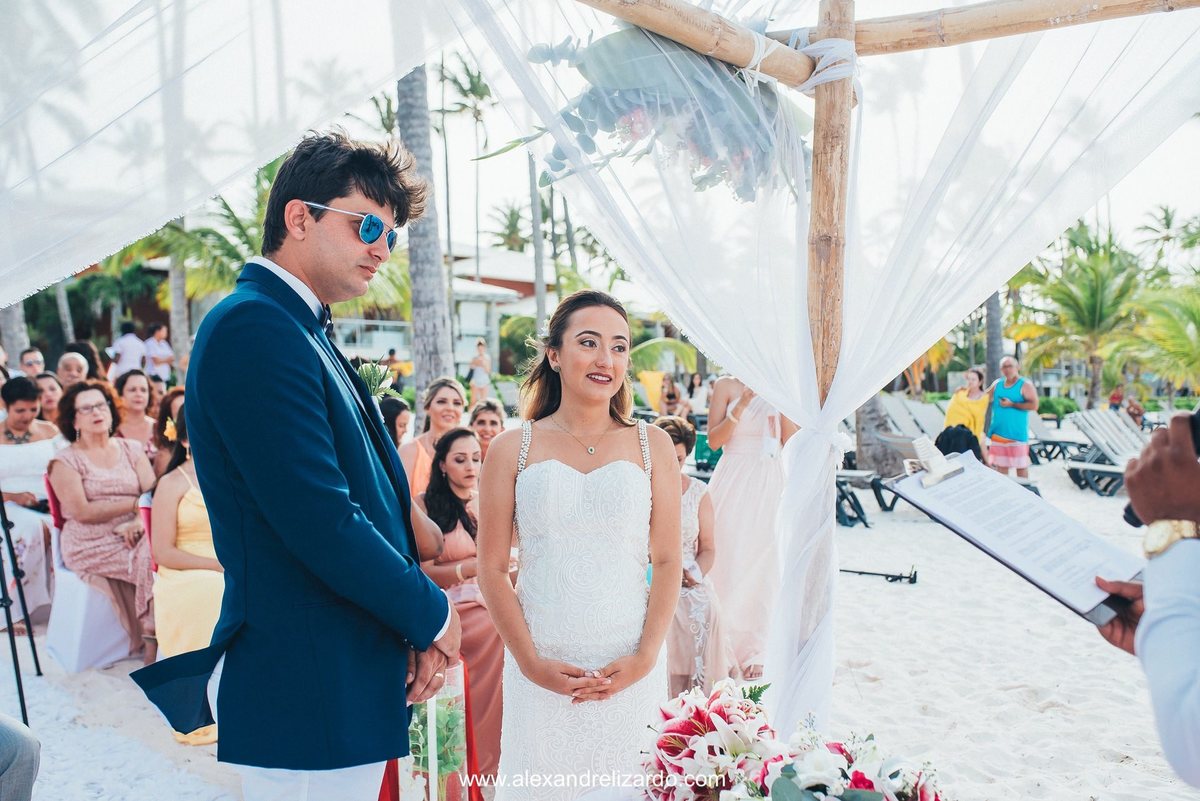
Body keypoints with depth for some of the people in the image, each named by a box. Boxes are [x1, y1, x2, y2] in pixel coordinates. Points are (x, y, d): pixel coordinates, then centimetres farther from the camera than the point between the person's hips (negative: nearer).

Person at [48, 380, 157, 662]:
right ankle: (152, 638, -17)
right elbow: (82, 511, -10)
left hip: (133, 536, 4)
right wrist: (134, 503, -9)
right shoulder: (65, 461, 2)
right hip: (90, 546, -3)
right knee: (150, 558, -28)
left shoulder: (131, 449, 12)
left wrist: (139, 520, -18)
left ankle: (155, 639, -18)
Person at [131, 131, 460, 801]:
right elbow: (320, 523, -25)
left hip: (347, 683, 9)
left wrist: (416, 632, 2)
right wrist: (433, 615, -10)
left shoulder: (304, 335, 12)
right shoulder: (253, 328, -18)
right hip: (309, 695, -9)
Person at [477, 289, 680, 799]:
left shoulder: (653, 445, 3)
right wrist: (531, 662, -8)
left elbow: (668, 563, 1)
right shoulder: (511, 450, 0)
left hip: (630, 671, 1)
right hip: (542, 671, 0)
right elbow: (491, 570, -1)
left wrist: (644, 658, -7)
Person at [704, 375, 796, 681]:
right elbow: (713, 440, -5)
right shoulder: (727, 386, 2)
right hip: (734, 482, -2)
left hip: (769, 484, 2)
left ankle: (752, 650, 16)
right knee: (729, 560, 0)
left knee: (762, 563, 4)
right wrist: (741, 406, -16)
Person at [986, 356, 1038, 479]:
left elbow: (1034, 405, -14)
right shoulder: (997, 384, 12)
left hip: (1017, 435, -5)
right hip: (998, 433, 5)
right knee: (1001, 465, 10)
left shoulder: (1025, 385, -5)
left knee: (1021, 465, 1)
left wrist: (1012, 404, -15)